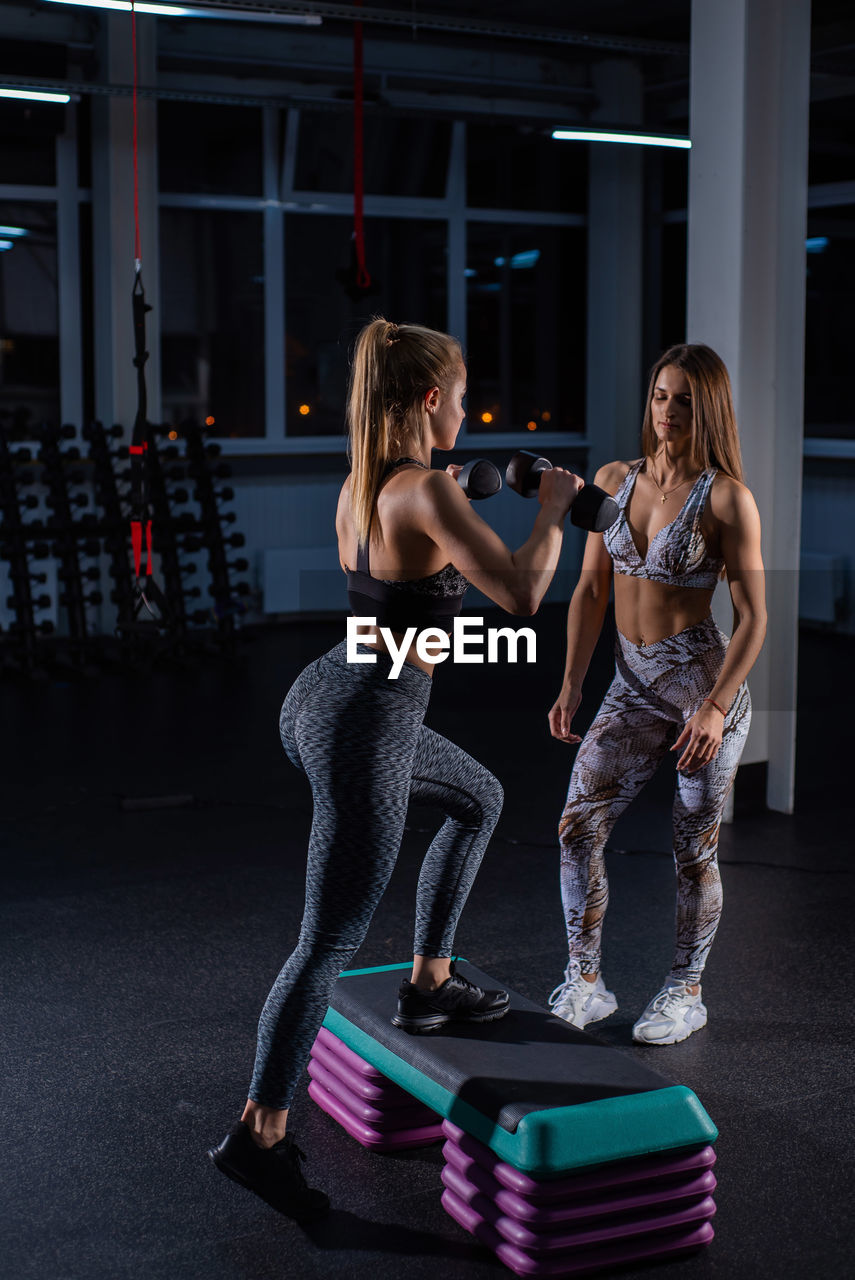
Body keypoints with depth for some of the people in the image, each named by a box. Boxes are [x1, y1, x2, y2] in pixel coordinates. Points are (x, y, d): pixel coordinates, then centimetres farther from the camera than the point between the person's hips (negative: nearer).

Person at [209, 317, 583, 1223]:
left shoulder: (358, 484, 7)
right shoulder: (427, 490, -19)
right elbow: (520, 595, -25)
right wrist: (553, 507, -9)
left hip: (321, 696, 9)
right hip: (365, 726, -9)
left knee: (479, 799, 29)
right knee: (331, 941, -1)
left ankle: (428, 986, 34)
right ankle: (258, 1134, 6)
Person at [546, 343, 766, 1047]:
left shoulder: (727, 497, -9)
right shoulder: (615, 480, 6)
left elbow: (753, 616, -10)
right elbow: (590, 591, 10)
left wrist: (716, 708, -19)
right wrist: (571, 685, 4)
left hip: (705, 678, -5)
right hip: (633, 687, 5)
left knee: (695, 847, 5)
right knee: (578, 826, -3)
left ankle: (685, 993, 22)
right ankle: (585, 982, 11)